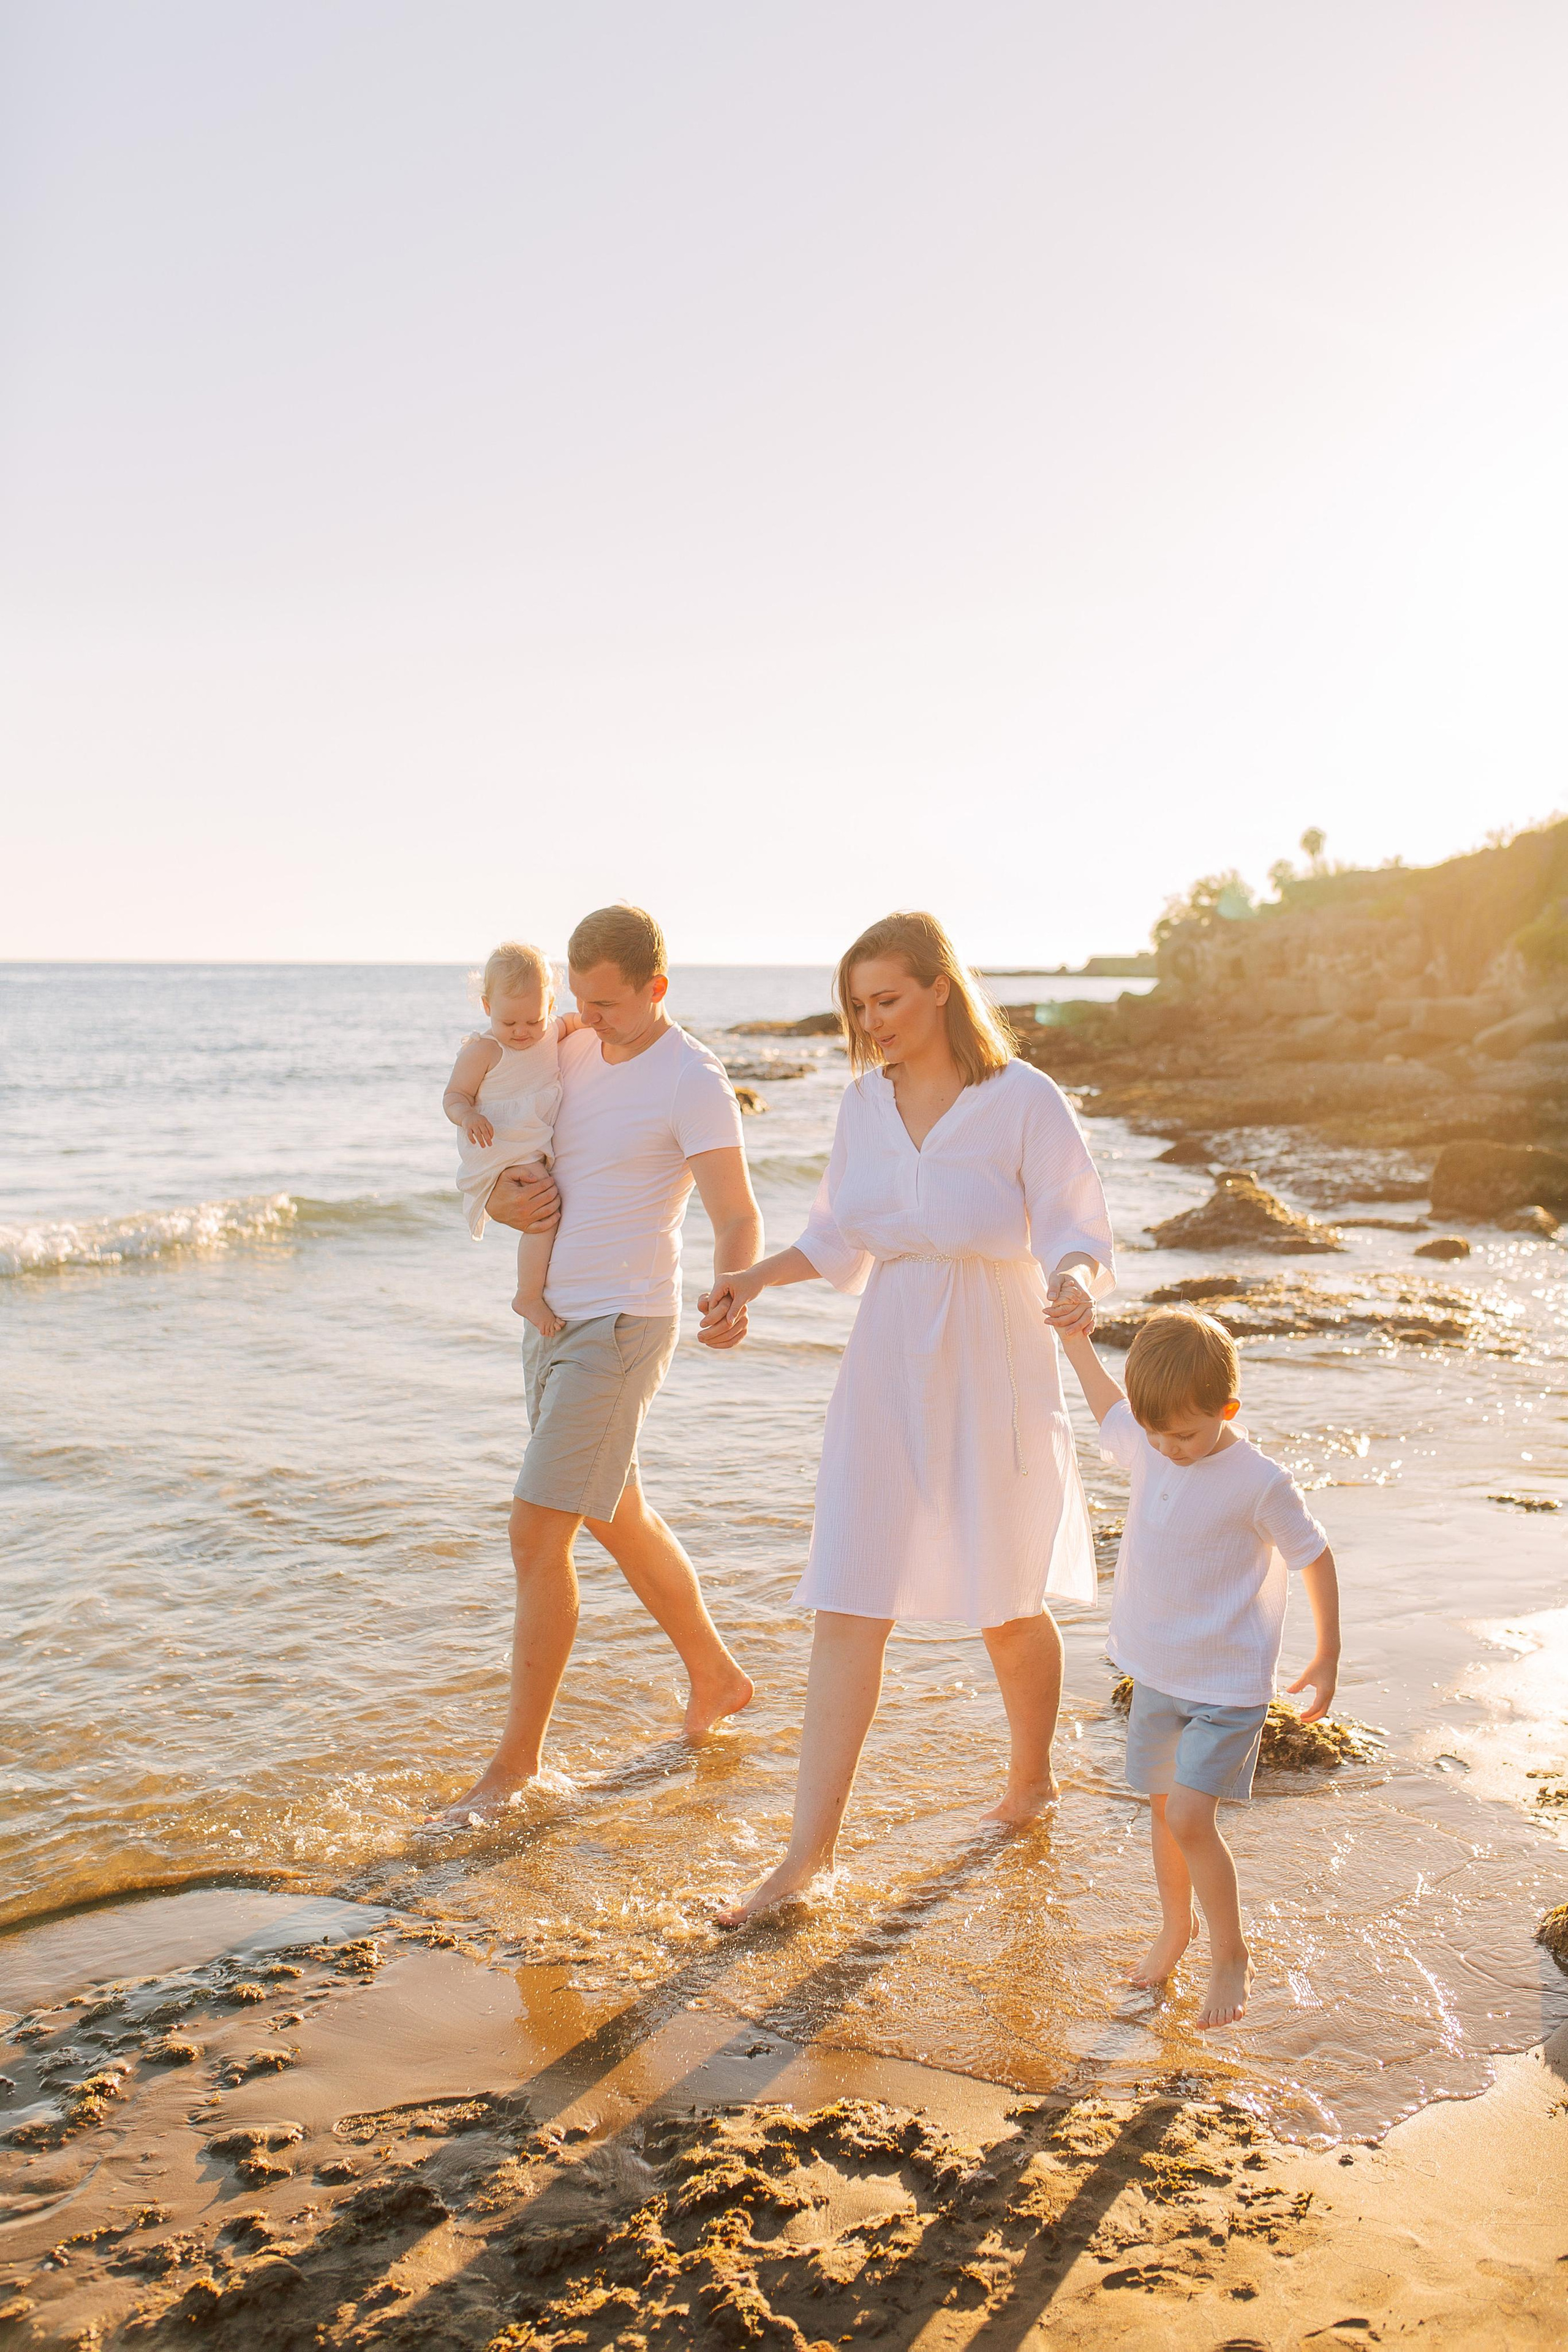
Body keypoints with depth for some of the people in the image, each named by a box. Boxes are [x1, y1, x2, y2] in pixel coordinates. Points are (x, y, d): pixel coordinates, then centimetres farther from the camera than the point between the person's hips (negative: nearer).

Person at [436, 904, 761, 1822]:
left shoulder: (693, 1081, -15)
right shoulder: (572, 1055, 8)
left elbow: (739, 1218, -21)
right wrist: (502, 1198, -9)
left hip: (621, 1326, -9)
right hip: (553, 1318, 9)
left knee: (538, 1534, -10)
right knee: (618, 1518, 20)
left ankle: (518, 1760, 2)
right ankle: (717, 1677, 38)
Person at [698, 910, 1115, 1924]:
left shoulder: (1025, 1101, -11)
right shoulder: (866, 1100, 4)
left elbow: (1081, 1234, -11)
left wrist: (1076, 1282, -32)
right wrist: (753, 1277, 4)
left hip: (993, 1374, -4)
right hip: (888, 1372, 4)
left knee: (1007, 1605, 12)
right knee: (849, 1604, -2)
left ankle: (1033, 1777, 40)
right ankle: (812, 1849, 4)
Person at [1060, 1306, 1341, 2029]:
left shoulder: (1259, 1482, -21)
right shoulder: (1147, 1447, -4)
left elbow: (1315, 1558, -9)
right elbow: (1110, 1415, 20)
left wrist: (1327, 1658, -3)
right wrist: (1076, 1343, 18)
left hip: (1228, 1684, -6)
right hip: (1156, 1672, 6)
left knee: (1191, 1819, -13)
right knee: (1163, 1807, 17)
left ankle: (1231, 1955, 8)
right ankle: (1175, 1926, 39)